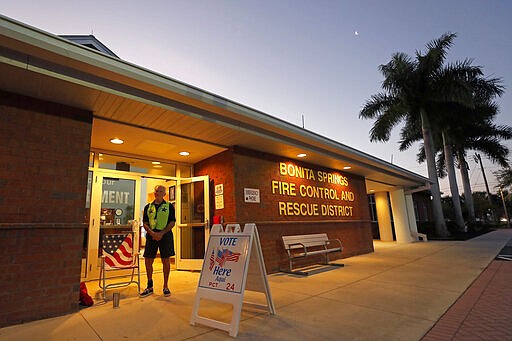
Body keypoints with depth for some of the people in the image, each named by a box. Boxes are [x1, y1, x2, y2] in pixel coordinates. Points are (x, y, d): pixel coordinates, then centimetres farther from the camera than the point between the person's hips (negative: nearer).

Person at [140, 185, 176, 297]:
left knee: (166, 261, 2)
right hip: (151, 235, 3)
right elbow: (145, 223, 6)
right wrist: (152, 233, -11)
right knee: (148, 261, 4)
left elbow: (172, 222, -2)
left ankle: (165, 286, 17)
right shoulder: (148, 207, 11)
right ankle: (150, 287, 23)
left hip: (165, 235, -2)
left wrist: (161, 233, -14)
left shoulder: (169, 206, 4)